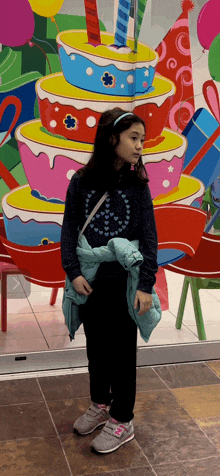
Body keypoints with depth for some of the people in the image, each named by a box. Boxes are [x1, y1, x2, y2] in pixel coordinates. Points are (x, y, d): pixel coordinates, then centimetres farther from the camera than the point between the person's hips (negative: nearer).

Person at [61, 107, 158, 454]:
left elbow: (149, 237, -7)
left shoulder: (137, 184, -6)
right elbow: (69, 228, -1)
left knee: (123, 350, 9)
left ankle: (123, 421, 26)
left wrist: (146, 285, -12)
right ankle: (100, 405, 40)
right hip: (90, 282, 2)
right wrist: (73, 272, -10)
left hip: (124, 282, -2)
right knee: (96, 345, 18)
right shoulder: (82, 181, -4)